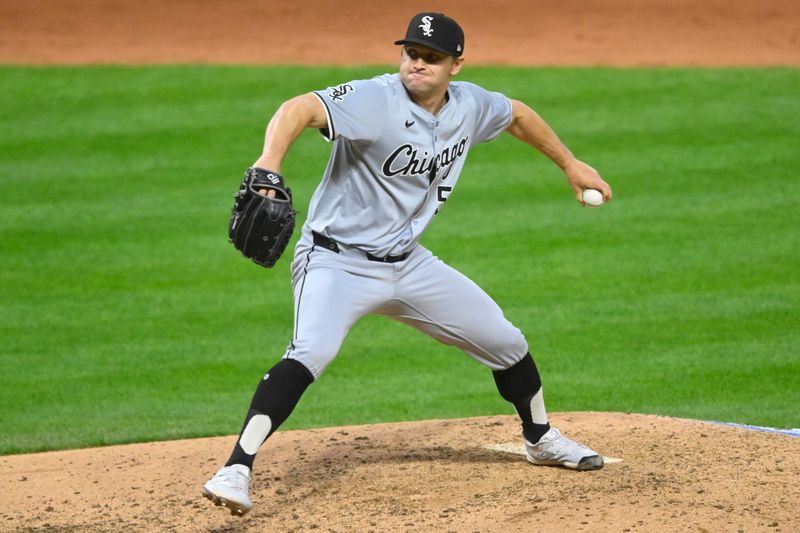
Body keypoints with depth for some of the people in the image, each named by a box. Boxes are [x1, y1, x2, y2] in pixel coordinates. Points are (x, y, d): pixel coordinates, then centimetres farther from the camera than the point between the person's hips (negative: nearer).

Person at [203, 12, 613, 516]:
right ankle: (236, 470, -36)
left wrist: (570, 163, 28)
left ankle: (540, 438, 40)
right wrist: (269, 163, -60)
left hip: (408, 263, 7)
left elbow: (517, 114, 21)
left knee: (506, 342, 12)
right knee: (311, 353, -33)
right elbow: (300, 109, -41)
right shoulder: (376, 100, -24)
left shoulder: (469, 105, -3)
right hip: (337, 261, -7)